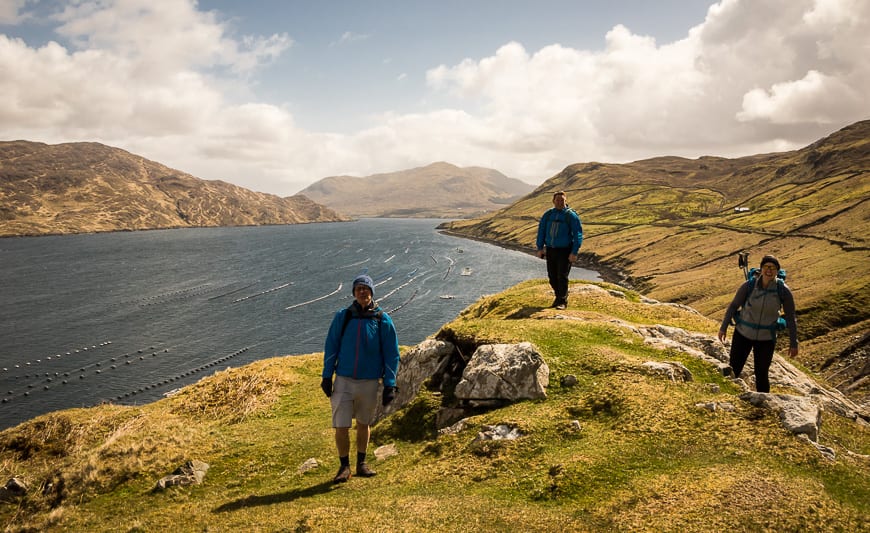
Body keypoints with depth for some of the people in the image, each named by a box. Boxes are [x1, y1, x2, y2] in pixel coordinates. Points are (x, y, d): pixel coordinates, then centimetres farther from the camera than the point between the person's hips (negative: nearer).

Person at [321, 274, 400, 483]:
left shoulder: (383, 320, -3)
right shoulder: (342, 317, -1)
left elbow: (392, 354, 0)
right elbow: (331, 347, 5)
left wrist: (390, 384, -4)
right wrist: (326, 376, 1)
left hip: (370, 382, 0)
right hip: (344, 380, 0)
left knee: (364, 424, 14)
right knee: (341, 426, -4)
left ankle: (361, 463, 32)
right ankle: (344, 466, 15)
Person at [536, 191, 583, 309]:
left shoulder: (571, 215, -7)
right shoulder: (548, 214, 5)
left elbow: (578, 235, -9)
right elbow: (541, 231, 12)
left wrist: (574, 252, -15)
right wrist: (540, 248, 7)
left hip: (565, 251, -4)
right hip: (550, 250, 4)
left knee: (562, 276, -8)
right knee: (552, 276, 8)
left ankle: (562, 301, 2)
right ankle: (559, 296, 28)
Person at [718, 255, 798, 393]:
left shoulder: (783, 291, -14)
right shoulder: (749, 286, -14)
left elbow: (790, 318, -5)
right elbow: (734, 305, -1)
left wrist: (793, 343, -2)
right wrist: (724, 327, -4)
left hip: (766, 339, 0)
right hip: (743, 334, 0)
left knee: (761, 375, 9)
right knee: (733, 371, 6)